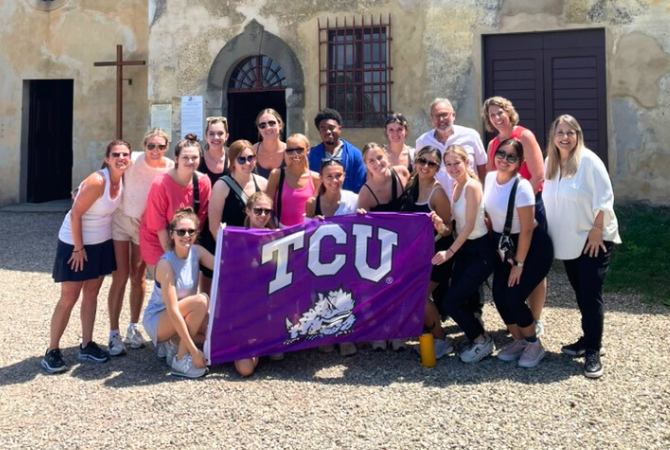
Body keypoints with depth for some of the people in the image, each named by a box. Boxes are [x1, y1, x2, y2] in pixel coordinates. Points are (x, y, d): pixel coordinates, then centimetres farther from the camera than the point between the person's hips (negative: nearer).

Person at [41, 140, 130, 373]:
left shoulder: (122, 180, -3)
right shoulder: (97, 181, -26)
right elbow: (75, 214, -23)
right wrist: (79, 248, -18)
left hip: (101, 243, 7)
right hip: (75, 243, -7)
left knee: (91, 294, 12)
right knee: (68, 299, -2)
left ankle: (86, 345, 22)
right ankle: (52, 351, 9)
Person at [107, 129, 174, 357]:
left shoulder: (171, 169, -12)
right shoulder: (132, 160, -18)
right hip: (122, 219, -2)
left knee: (139, 276, 11)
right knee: (120, 276, -5)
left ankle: (134, 328, 26)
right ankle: (114, 333, 4)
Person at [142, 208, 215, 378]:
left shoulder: (197, 252, -7)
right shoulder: (166, 263, -26)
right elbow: (172, 311, -29)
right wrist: (194, 350, -31)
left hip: (180, 318, 7)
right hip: (157, 321, -7)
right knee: (200, 300, -30)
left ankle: (173, 343, 5)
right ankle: (181, 360, -18)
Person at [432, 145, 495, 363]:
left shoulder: (472, 186, -18)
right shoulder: (456, 186, 8)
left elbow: (469, 226, -20)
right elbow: (457, 222, 10)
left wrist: (449, 252, -19)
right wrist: (440, 222, -11)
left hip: (480, 251, -8)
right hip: (464, 249, 8)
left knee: (450, 302, -7)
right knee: (454, 301, 7)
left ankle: (482, 340, 13)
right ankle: (478, 337, 28)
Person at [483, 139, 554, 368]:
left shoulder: (521, 187, -23)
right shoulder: (490, 178, -2)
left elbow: (526, 229, -20)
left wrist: (519, 264, -16)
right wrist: (497, 245, 9)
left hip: (534, 247, -6)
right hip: (505, 245, 7)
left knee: (514, 297, -13)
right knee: (499, 295, -3)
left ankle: (533, 344, 11)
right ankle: (519, 341, 20)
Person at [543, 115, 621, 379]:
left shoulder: (588, 160, -13)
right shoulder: (550, 162, 6)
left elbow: (604, 198, -14)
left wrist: (596, 231, -18)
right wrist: (548, 232, 10)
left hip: (593, 238, -6)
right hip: (568, 240, 6)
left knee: (591, 294, -8)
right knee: (580, 293, 14)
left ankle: (593, 352, 0)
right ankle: (589, 339, 28)